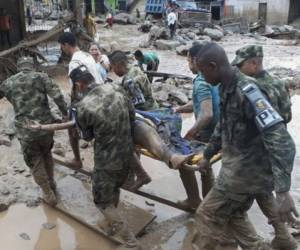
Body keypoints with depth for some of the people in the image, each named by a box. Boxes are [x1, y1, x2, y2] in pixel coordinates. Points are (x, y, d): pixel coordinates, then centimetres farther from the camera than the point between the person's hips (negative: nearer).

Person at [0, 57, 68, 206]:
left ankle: (49, 195, 26)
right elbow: (57, 96, -11)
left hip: (25, 131, -1)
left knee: (35, 163, 17)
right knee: (46, 154, 28)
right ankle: (52, 184, 43)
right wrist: (65, 113, -2)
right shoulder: (41, 77, 0)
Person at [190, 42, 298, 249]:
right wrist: (207, 156, 29)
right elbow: (222, 128, 21)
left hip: (246, 172, -9)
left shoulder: (246, 91, -26)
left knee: (208, 216, 6)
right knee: (234, 216, 23)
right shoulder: (227, 89, 5)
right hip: (241, 168, 9)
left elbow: (281, 141, -31)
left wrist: (283, 192, -34)